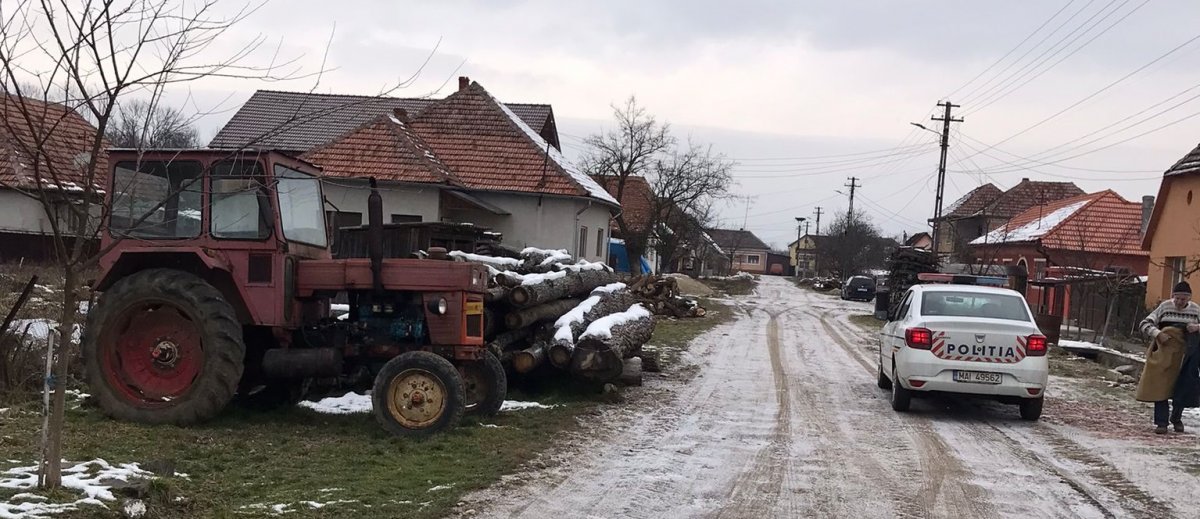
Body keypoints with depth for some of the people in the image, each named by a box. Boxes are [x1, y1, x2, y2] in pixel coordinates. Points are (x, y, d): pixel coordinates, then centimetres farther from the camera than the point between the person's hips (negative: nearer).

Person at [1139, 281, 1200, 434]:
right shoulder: (1165, 307, -4)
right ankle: (1161, 422, 1)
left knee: (1185, 387, 4)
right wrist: (1158, 334, -25)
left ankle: (1176, 417, 26)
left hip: (1184, 357, 1)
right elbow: (1145, 324, -7)